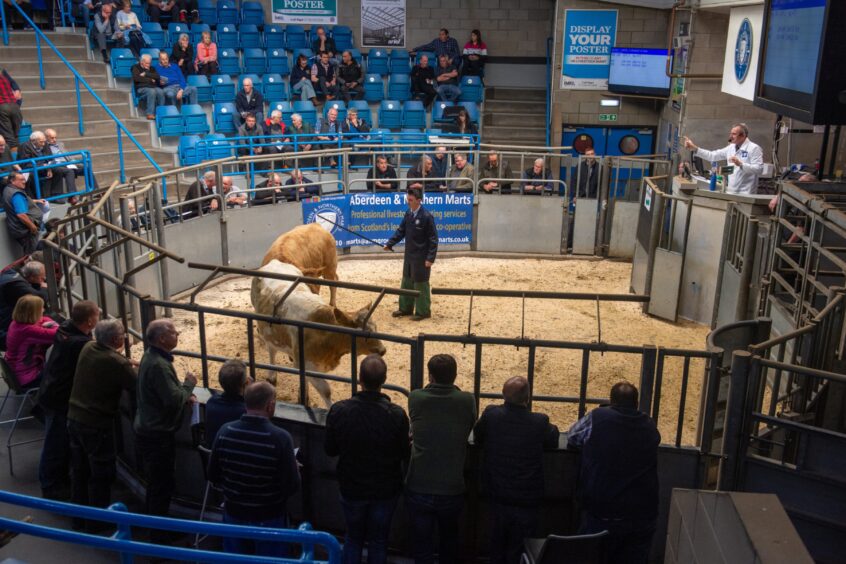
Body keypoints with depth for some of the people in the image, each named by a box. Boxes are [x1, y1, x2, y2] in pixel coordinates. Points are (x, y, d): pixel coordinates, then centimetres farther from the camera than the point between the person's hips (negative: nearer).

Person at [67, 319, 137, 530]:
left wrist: (125, 362, 7)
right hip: (97, 424, -8)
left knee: (79, 469, 20)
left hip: (74, 418, 8)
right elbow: (137, 387, -10)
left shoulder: (88, 348, -2)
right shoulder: (116, 363, -23)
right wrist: (129, 367, 7)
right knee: (102, 474, 8)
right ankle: (97, 521, 18)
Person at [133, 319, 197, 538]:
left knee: (155, 481, 25)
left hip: (149, 430, 10)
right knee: (162, 485, 3)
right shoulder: (158, 365, -27)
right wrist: (189, 384, -12)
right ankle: (159, 534, 16)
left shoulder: (152, 356, 6)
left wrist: (184, 394, 0)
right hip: (158, 435, -10)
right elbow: (174, 401, -30)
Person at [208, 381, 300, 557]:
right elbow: (292, 486, -18)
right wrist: (293, 467, 2)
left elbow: (213, 476, -1)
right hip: (269, 518, -3)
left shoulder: (225, 431, -13)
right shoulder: (280, 437, -24)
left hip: (234, 514, 4)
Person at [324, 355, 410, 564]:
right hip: (385, 490, -1)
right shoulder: (396, 415, -25)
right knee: (378, 542, 19)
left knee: (353, 538, 23)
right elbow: (405, 454, -13)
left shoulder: (338, 411, -21)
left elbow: (330, 450, -7)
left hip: (351, 489, 1)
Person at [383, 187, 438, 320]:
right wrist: (390, 244, 0)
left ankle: (423, 311, 15)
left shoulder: (426, 216, -18)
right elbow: (401, 231, 12)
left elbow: (433, 239, -16)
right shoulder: (408, 214, 4)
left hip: (421, 257, -7)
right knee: (406, 282, 16)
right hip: (409, 255, 8)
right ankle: (405, 308, 29)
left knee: (421, 284, 3)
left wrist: (430, 258, -18)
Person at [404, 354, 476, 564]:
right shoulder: (467, 401, -10)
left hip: (418, 491, -1)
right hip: (452, 490, 1)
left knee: (422, 546, 13)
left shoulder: (415, 398, -8)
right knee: (449, 539, 27)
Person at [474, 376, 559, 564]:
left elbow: (477, 439, 4)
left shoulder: (491, 414, -13)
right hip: (527, 499, -2)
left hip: (498, 496, 2)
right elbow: (553, 441, 5)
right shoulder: (540, 422, -16)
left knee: (497, 548, 20)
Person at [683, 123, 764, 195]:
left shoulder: (754, 148, -8)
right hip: (731, 192, 6)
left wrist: (740, 164, -25)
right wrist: (694, 148, 6)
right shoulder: (731, 148, 12)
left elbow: (759, 169, -16)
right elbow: (712, 156, 13)